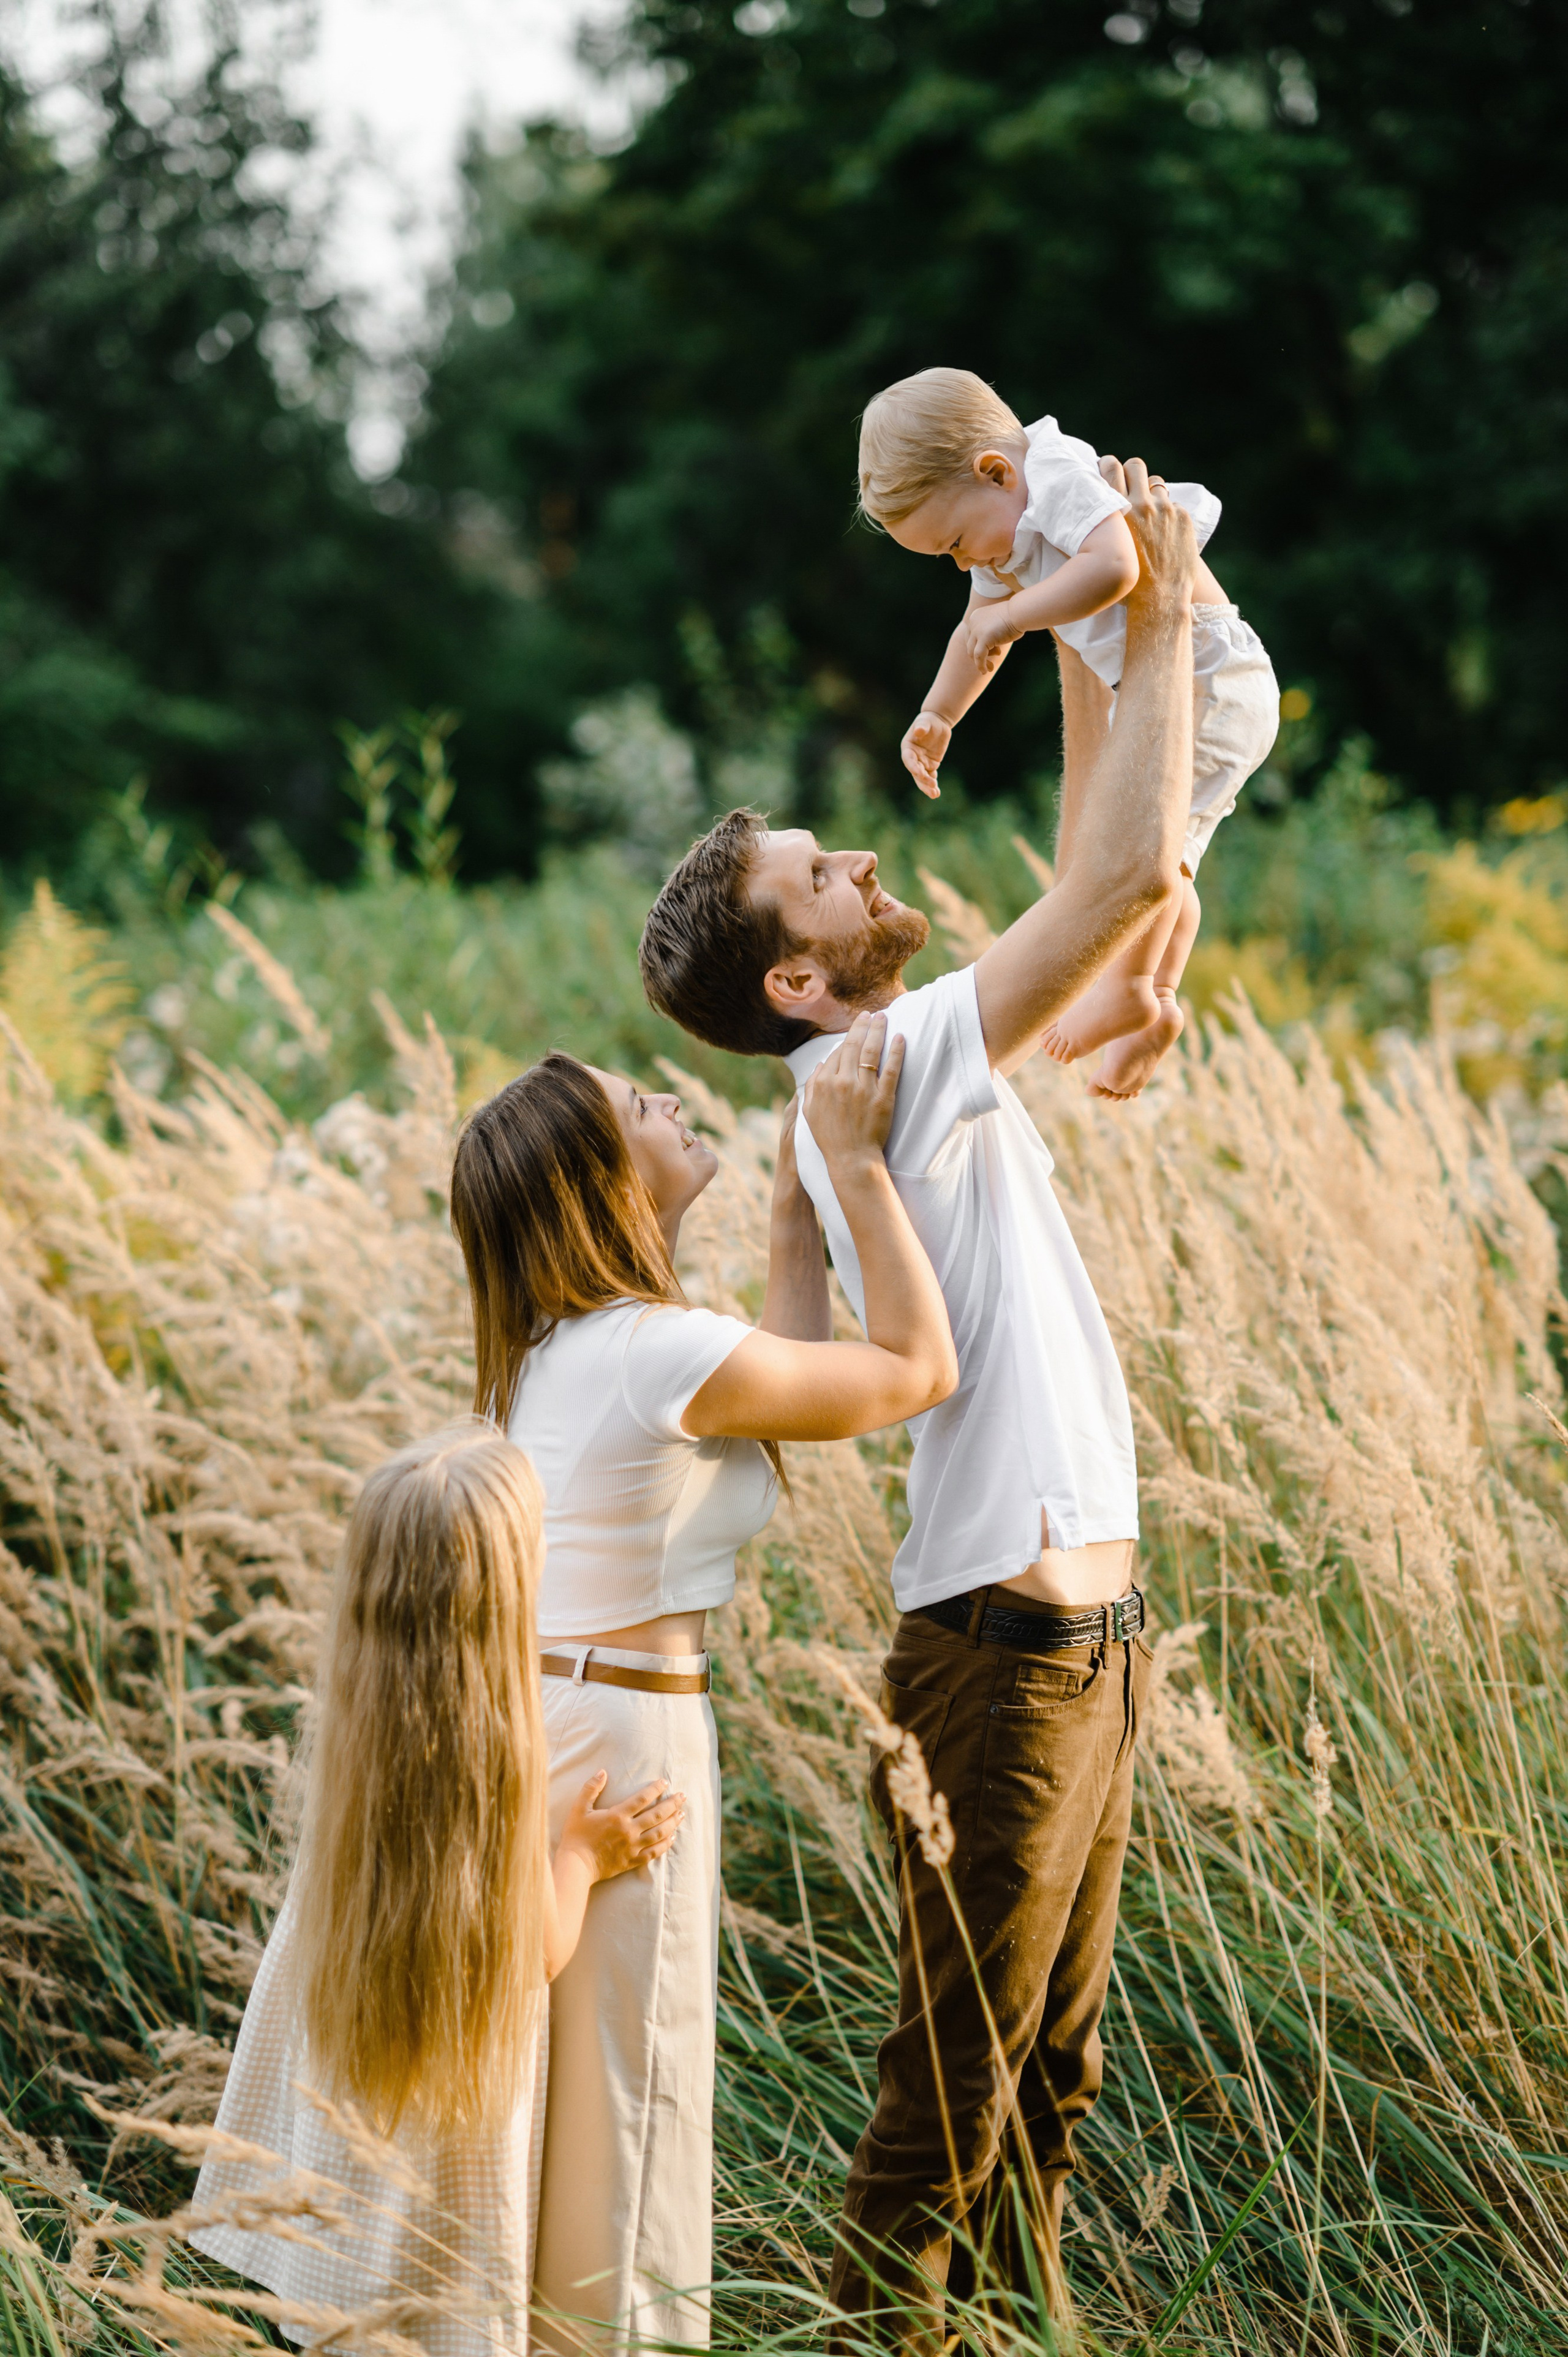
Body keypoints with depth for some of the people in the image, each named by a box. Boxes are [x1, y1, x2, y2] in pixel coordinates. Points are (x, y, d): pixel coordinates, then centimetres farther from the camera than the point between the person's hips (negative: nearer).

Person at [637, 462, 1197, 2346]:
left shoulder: (927, 1063, 11)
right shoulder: (885, 1068, -16)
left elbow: (1104, 885, 20)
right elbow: (1137, 874, -23)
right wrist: (1160, 626, -12)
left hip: (1082, 1640, 9)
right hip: (1006, 1654, -9)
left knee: (1052, 2060, 18)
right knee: (956, 2079, 0)